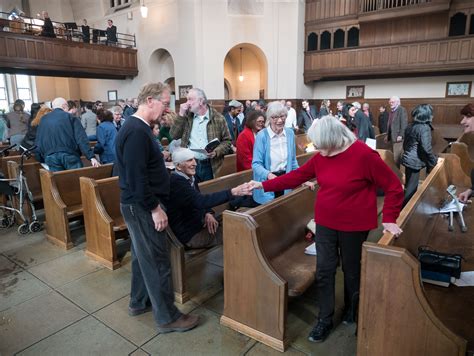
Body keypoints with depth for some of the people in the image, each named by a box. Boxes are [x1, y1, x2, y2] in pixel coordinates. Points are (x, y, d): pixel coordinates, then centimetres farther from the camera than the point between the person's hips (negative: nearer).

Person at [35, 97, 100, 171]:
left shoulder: (43, 120, 19)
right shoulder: (69, 117, 6)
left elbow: (38, 142, 19)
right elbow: (81, 139, -6)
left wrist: (41, 160, 26)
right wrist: (91, 157, -12)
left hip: (51, 157, 4)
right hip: (70, 155, -4)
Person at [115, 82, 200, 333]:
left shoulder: (136, 127, 11)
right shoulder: (137, 131, -22)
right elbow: (136, 177, -25)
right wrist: (155, 208, -21)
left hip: (138, 204, 11)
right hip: (141, 206, -10)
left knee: (143, 255, 21)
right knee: (157, 261, 0)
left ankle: (139, 302, 37)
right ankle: (167, 317, 14)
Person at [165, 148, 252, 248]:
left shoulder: (190, 177, 3)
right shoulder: (176, 182, -24)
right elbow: (201, 201, -35)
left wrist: (208, 213, -10)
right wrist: (233, 192, -40)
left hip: (198, 222, 8)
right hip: (190, 234, -8)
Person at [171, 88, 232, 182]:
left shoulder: (218, 118, 0)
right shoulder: (186, 117, 10)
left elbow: (227, 141, 3)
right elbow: (174, 136, 3)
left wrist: (216, 151, -15)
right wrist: (181, 115, -4)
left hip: (210, 166, -2)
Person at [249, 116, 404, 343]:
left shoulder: (364, 155, -19)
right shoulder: (321, 156, -2)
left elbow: (394, 187, -13)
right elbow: (297, 176, 3)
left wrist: (389, 219, -16)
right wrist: (265, 185, 1)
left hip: (354, 226, -4)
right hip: (325, 224, 5)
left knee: (352, 271, 16)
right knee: (324, 271, 8)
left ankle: (351, 314, 43)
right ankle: (325, 320, 26)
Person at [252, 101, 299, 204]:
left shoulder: (290, 133, 0)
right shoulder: (261, 136, -16)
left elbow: (293, 160, 10)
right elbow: (256, 164, -17)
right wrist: (268, 174, -35)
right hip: (267, 184, -5)